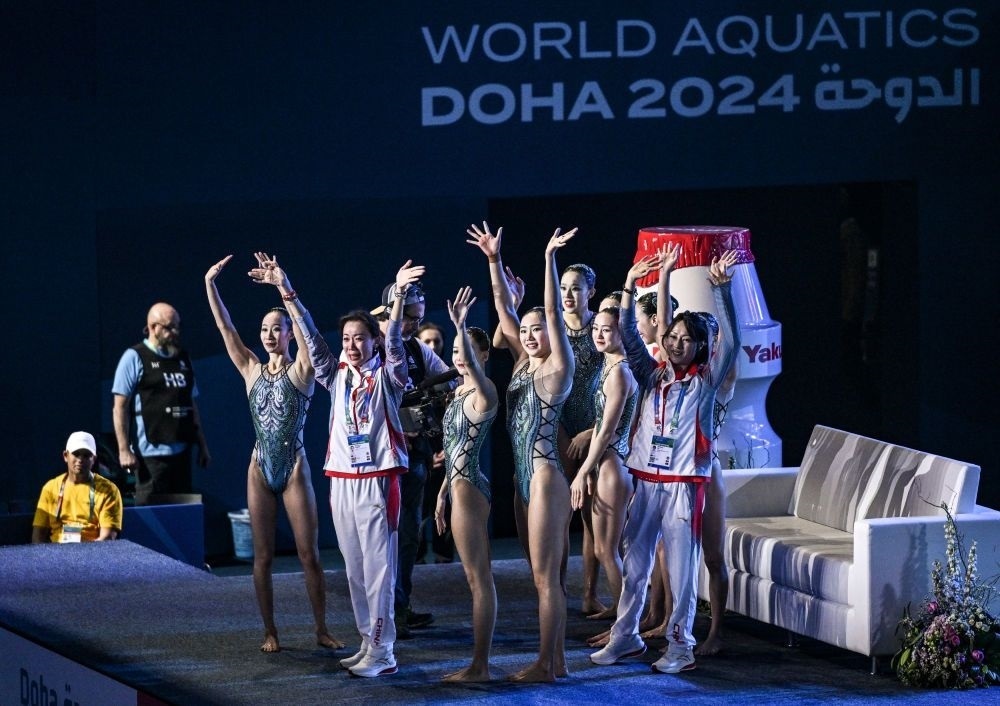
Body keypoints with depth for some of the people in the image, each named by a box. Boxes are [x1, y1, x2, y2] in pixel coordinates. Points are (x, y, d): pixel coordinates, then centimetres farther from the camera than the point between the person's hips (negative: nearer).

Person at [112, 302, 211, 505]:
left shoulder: (183, 359, 16)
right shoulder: (134, 358, -2)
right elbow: (120, 407, -6)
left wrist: (202, 446, 17)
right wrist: (124, 450, -12)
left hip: (181, 451, 6)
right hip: (152, 452, -6)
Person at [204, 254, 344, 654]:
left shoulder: (300, 370, -3)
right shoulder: (252, 371, 7)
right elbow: (225, 328, 1)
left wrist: (284, 285, -29)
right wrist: (210, 284, -8)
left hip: (294, 468, -3)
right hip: (261, 468, 3)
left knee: (309, 554, -1)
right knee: (262, 557, 5)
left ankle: (321, 631, 6)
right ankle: (270, 632, 11)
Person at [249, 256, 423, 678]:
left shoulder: (387, 377, -1)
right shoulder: (337, 376, 11)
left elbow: (394, 341, -17)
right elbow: (310, 336, 8)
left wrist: (398, 297, -33)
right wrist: (285, 290, 2)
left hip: (377, 480, -6)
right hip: (341, 481, 6)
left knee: (378, 567, -6)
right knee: (354, 568, 9)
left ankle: (382, 652, -5)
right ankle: (367, 644, 15)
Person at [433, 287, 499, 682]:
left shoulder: (482, 390, -13)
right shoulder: (461, 390, 16)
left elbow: (474, 365, -37)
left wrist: (461, 326, -51)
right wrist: (443, 493, 21)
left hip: (469, 489, -10)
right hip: (459, 487, 10)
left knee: (478, 578, -7)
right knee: (477, 578, 12)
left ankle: (480, 666, -5)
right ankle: (479, 662, 16)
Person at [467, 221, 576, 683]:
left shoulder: (557, 367, -7)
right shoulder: (522, 363, 11)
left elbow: (554, 313, -18)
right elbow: (504, 307, 10)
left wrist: (550, 259, -25)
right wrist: (493, 260, 4)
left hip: (545, 477, -8)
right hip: (522, 477, 8)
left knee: (546, 577, -6)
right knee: (546, 576, 11)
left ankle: (546, 666, -4)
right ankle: (556, 660, 15)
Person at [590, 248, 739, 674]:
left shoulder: (705, 381, 0)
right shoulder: (653, 376, 11)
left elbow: (730, 342, -12)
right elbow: (629, 336, 8)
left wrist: (720, 290, -22)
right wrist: (630, 287, -4)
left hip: (684, 484, -4)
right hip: (645, 480, 4)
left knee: (682, 567, -3)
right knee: (634, 562, 9)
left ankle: (680, 645, 1)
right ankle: (625, 636, 17)